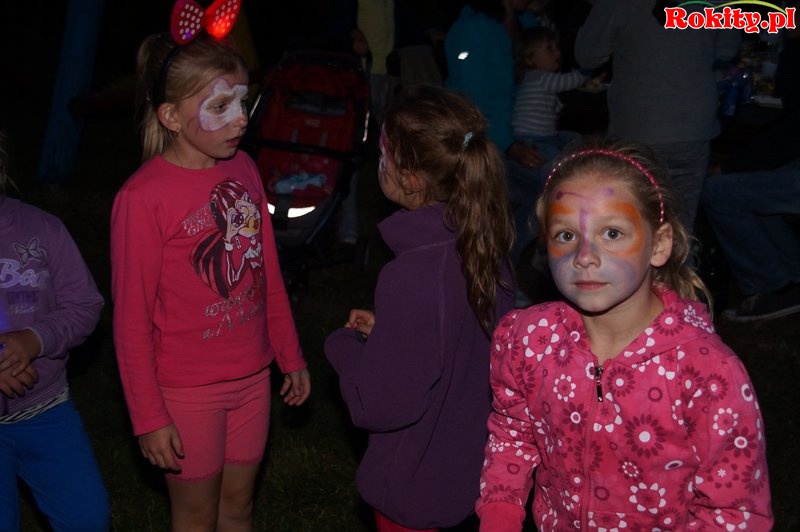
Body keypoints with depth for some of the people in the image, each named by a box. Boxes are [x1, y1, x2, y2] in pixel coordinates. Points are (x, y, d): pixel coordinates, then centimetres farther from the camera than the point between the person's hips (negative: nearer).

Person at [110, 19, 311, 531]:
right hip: (188, 392, -5)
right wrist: (149, 418, -11)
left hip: (252, 377, 5)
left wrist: (291, 355, 14)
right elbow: (132, 319, -14)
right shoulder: (142, 198, -20)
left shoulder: (243, 169, -2)